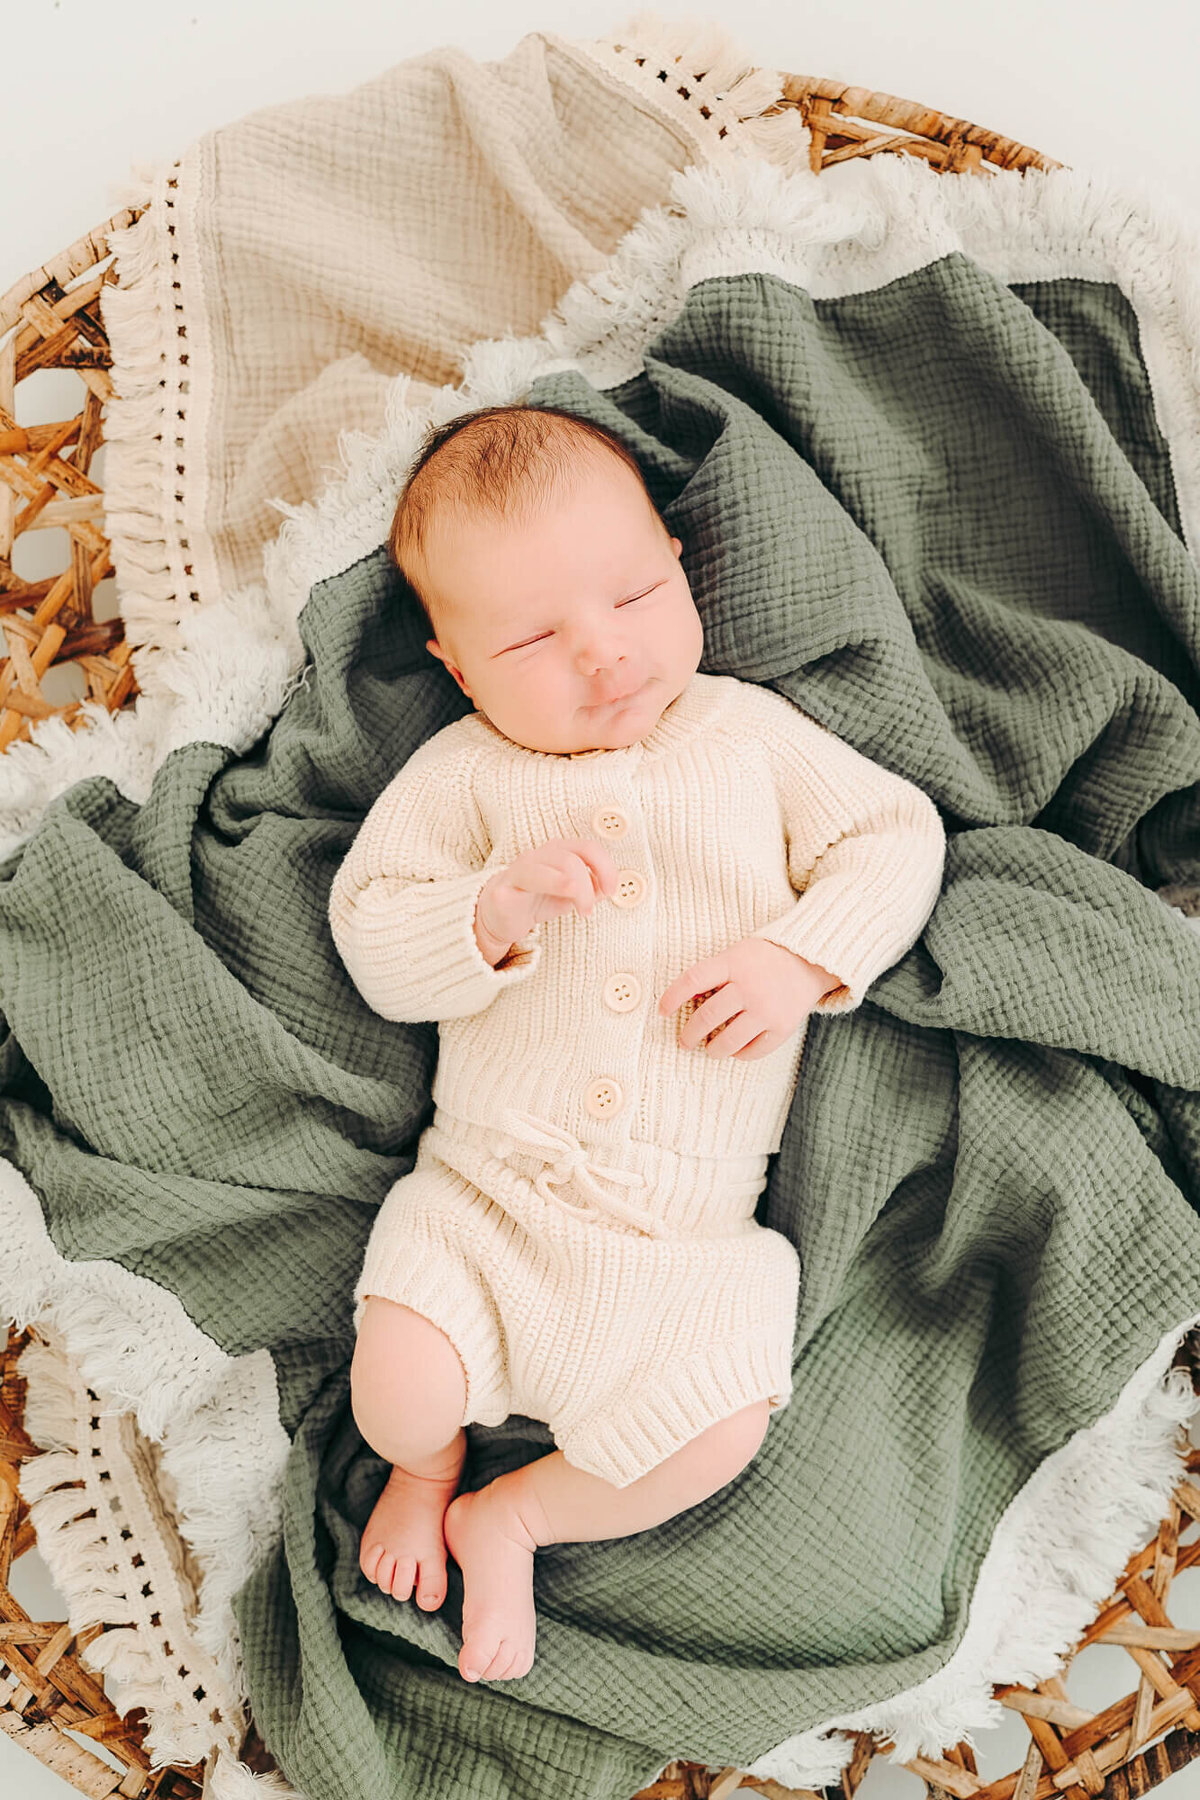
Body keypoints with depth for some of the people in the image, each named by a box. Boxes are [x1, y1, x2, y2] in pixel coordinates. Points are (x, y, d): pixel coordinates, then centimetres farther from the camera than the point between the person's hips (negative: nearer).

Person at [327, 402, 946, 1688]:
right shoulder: (465, 772, 1)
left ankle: (511, 1519, 15)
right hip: (486, 1187, 0)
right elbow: (370, 936, -3)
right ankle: (427, 1467, 24)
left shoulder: (752, 733, 5)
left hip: (691, 1226, 1)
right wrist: (495, 911, -22)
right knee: (397, 1395, -16)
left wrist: (801, 957, -12)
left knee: (719, 1434, -14)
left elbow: (896, 837, 5)